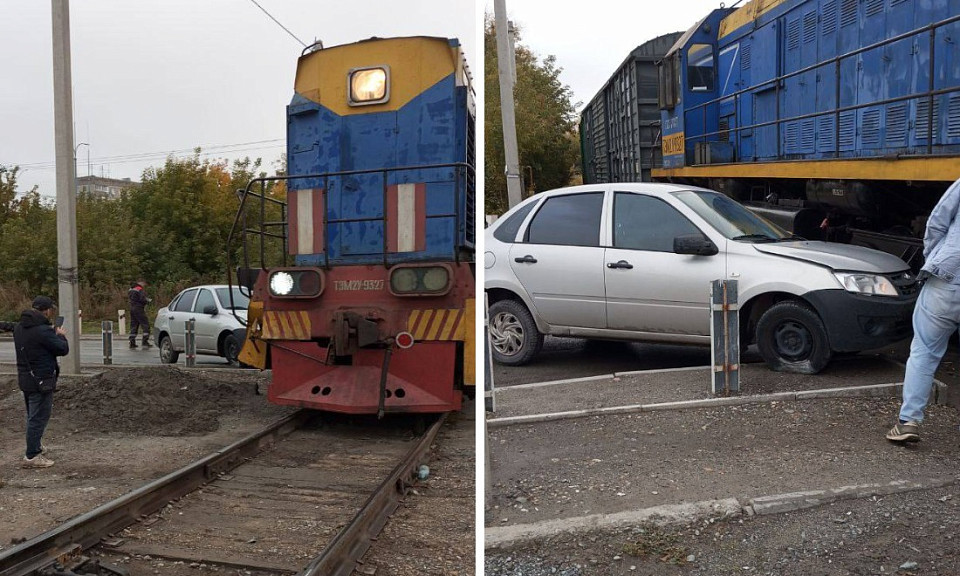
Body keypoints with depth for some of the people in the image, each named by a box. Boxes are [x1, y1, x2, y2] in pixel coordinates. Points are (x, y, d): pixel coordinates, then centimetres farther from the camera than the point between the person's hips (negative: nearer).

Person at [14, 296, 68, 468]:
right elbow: (63, 349, -16)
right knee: (39, 417, 0)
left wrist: (54, 334, 9)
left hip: (25, 378, 9)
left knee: (33, 416, 23)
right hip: (41, 380, -9)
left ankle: (35, 446, 37)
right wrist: (61, 336, 3)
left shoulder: (19, 327, 6)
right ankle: (32, 456, 5)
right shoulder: (42, 330, -23)